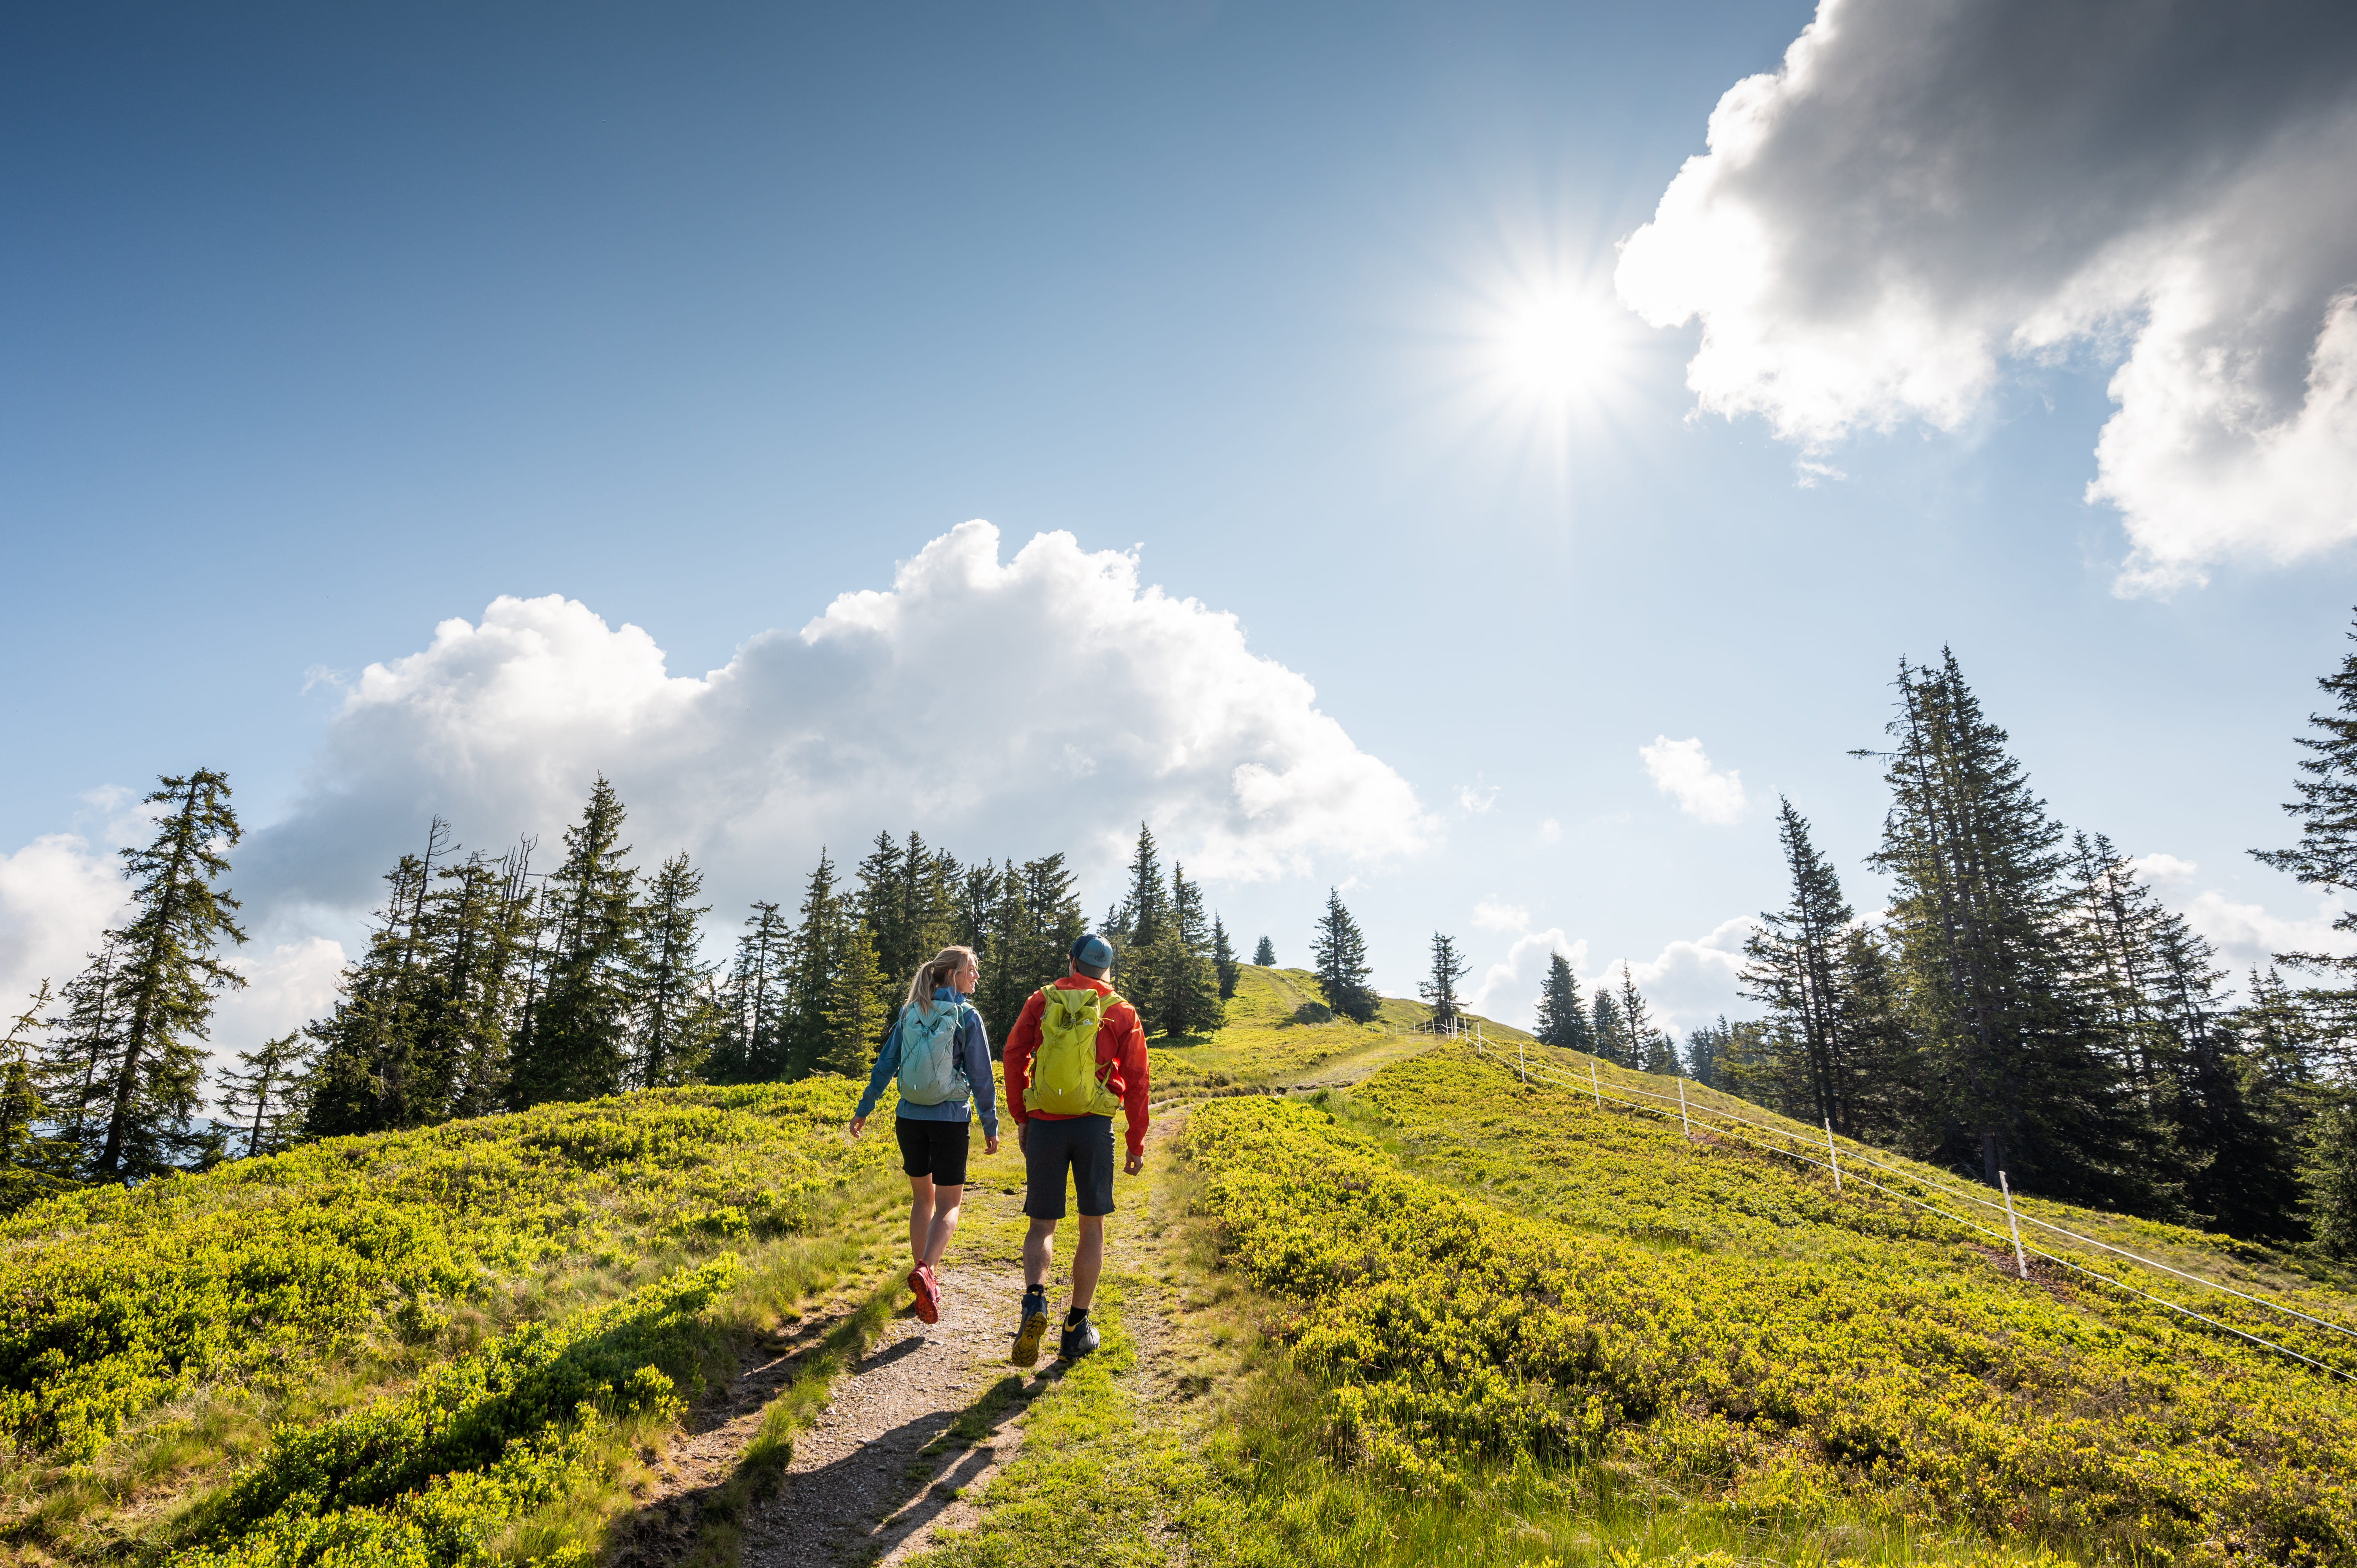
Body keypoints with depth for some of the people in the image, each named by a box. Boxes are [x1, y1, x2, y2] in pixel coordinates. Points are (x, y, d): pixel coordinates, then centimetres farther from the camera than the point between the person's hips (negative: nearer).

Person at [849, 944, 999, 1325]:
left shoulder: (910, 1012, 3)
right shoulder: (967, 1017, -9)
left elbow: (885, 1065, 5)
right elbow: (981, 1078, -6)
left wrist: (864, 1109, 15)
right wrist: (991, 1127, 2)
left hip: (910, 1119, 4)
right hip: (950, 1121, -4)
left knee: (922, 1198, 19)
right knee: (948, 1205, 4)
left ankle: (927, 1277, 23)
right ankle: (925, 1270, -20)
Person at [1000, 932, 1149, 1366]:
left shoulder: (1042, 1001, 7)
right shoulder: (1122, 1013, 5)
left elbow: (1015, 1056, 1)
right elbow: (1136, 1081, 2)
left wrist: (1019, 1118, 8)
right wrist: (1137, 1144, 8)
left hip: (1043, 1124, 1)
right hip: (1094, 1126, -1)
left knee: (1042, 1225, 12)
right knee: (1092, 1226, 14)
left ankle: (1035, 1299, -14)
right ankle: (1077, 1327, 16)